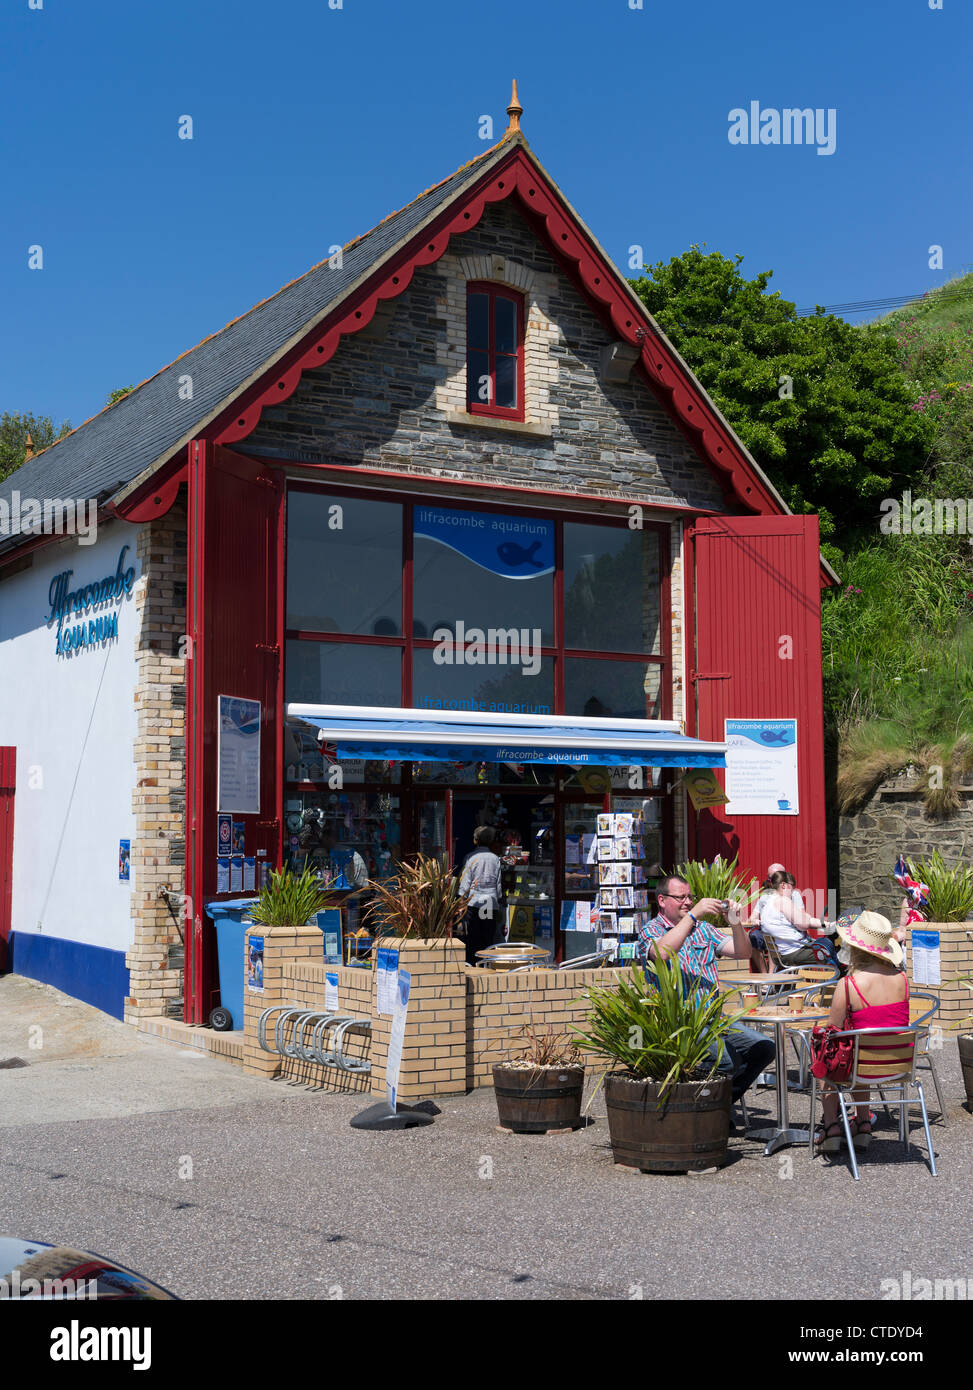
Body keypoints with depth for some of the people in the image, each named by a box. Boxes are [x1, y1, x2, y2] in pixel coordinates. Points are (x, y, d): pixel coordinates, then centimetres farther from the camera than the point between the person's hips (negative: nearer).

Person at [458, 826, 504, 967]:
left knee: (472, 939, 0)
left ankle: (470, 964, -4)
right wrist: (500, 908, 18)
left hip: (474, 903, -3)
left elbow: (465, 884, -6)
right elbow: (499, 885, 11)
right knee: (488, 939, 7)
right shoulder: (495, 859, 7)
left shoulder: (471, 858, -3)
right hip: (491, 904, 3)